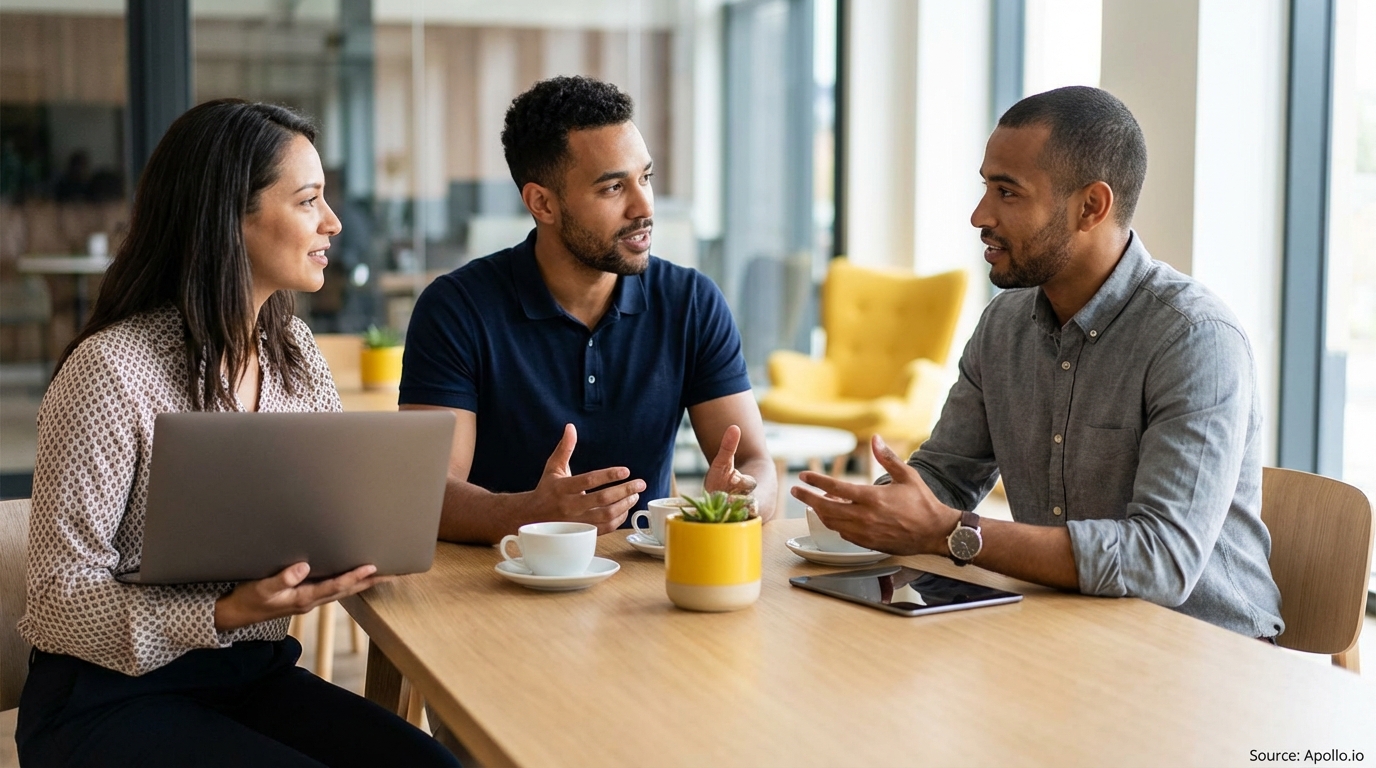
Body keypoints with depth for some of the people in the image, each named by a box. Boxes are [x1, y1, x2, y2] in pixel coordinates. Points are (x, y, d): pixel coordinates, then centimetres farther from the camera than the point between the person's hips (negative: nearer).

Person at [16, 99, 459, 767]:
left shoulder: (292, 349, 8)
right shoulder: (110, 370, -17)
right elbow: (62, 595, -16)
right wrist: (229, 612, -29)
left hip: (257, 675, 6)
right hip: (111, 698, -6)